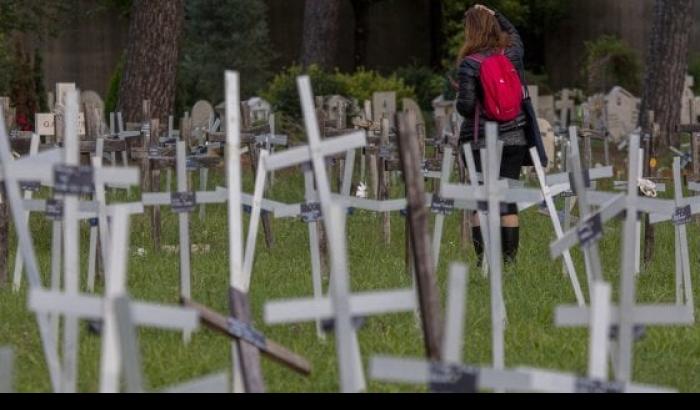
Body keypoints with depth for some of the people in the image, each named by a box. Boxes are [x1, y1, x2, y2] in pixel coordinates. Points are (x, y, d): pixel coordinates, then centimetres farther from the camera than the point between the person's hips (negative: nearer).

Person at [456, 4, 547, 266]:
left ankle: (483, 259, 1)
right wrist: (494, 16, 25)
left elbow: (466, 106, -15)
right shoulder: (513, 53, 1)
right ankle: (510, 258, 8)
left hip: (482, 141, -4)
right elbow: (514, 35, 26)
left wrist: (461, 96, 6)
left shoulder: (469, 64, -13)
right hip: (514, 137, 4)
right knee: (508, 200, 9)